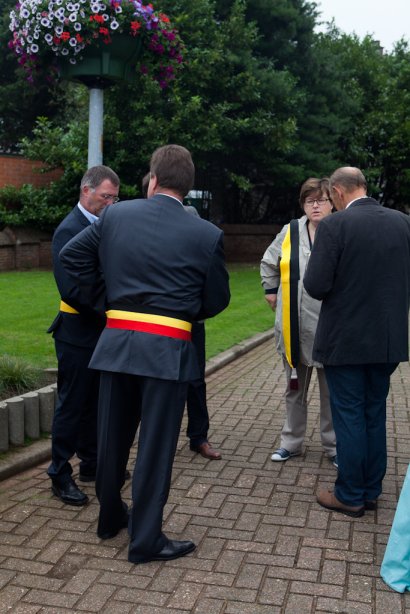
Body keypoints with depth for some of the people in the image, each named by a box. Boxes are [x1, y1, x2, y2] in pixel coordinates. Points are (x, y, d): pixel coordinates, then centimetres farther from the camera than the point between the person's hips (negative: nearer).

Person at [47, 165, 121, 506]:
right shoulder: (70, 230, -16)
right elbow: (73, 291, -23)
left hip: (100, 332, 8)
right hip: (78, 333, -8)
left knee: (95, 402, 17)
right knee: (72, 405, 1)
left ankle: (91, 464, 31)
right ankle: (60, 475, 14)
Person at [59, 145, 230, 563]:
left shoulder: (114, 215, 3)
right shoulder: (206, 235, -4)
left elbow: (70, 256, 11)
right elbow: (216, 301, 3)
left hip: (116, 341, 4)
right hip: (167, 348, -4)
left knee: (112, 437, 18)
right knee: (155, 445, 4)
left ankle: (110, 517, 37)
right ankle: (145, 540, 14)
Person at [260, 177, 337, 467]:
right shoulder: (290, 232, 5)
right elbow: (268, 263, 20)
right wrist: (271, 290, 17)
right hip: (295, 328, 4)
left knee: (332, 391, 9)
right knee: (295, 388, 17)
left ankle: (334, 447, 25)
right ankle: (291, 443, 31)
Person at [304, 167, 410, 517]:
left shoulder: (334, 226, -14)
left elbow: (316, 286, -17)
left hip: (346, 339, -5)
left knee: (349, 416, 6)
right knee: (375, 414, 16)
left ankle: (350, 496, 16)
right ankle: (371, 491, 26)